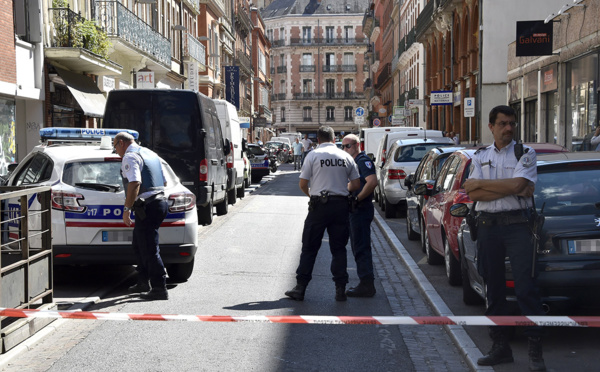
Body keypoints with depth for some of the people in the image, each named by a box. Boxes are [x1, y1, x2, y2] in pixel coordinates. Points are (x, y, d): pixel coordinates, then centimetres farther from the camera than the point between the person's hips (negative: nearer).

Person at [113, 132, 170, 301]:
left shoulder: (130, 157, -11)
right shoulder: (150, 153, 19)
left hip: (146, 207, -10)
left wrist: (127, 209, -23)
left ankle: (160, 289, -5)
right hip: (159, 201, 10)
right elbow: (164, 181, 25)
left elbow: (135, 183, -25)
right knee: (139, 245, 22)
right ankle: (144, 283, 29)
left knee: (149, 249, -6)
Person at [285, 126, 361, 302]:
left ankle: (300, 288, 4)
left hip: (319, 204, -2)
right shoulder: (346, 157, 6)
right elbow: (356, 185, 8)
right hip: (340, 204, 2)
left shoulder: (313, 155, -2)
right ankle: (340, 289, 7)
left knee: (309, 248, 4)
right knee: (339, 249, 9)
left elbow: (302, 184, -2)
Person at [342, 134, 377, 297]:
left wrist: (357, 199, -21)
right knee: (358, 247, 14)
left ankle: (367, 285, -6)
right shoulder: (353, 162, 18)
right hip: (355, 210, 11)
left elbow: (372, 181, -26)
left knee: (361, 247, -9)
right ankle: (366, 283, 20)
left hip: (362, 209, -11)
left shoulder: (363, 161, -12)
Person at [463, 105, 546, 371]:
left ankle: (535, 350, -3)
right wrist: (513, 190, -10)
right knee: (493, 288, 7)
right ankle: (501, 347, 17)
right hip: (487, 226, 4)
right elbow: (473, 194, -3)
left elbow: (518, 184, -15)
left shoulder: (525, 154, 3)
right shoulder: (480, 157, 12)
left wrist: (481, 183, -7)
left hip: (517, 223, -4)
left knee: (525, 287, -8)